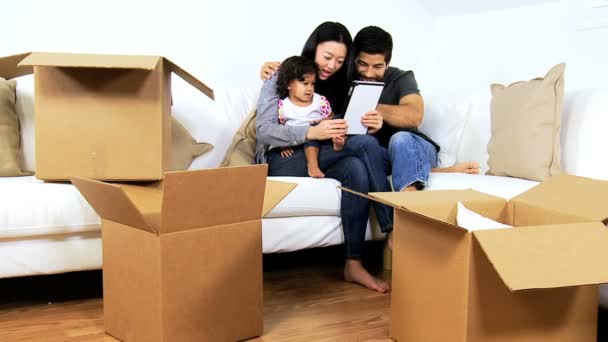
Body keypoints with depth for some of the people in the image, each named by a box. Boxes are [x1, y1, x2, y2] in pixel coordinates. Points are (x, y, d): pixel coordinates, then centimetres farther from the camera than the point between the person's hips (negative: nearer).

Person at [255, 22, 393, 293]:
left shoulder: (336, 84, 16)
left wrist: (368, 128, -14)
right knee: (367, 145, -26)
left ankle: (354, 264, -31)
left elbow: (342, 134, 10)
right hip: (280, 159, -5)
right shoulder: (281, 77, -1)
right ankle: (392, 229, -25)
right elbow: (264, 130, -12)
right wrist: (312, 132, -28)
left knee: (357, 168, -32)